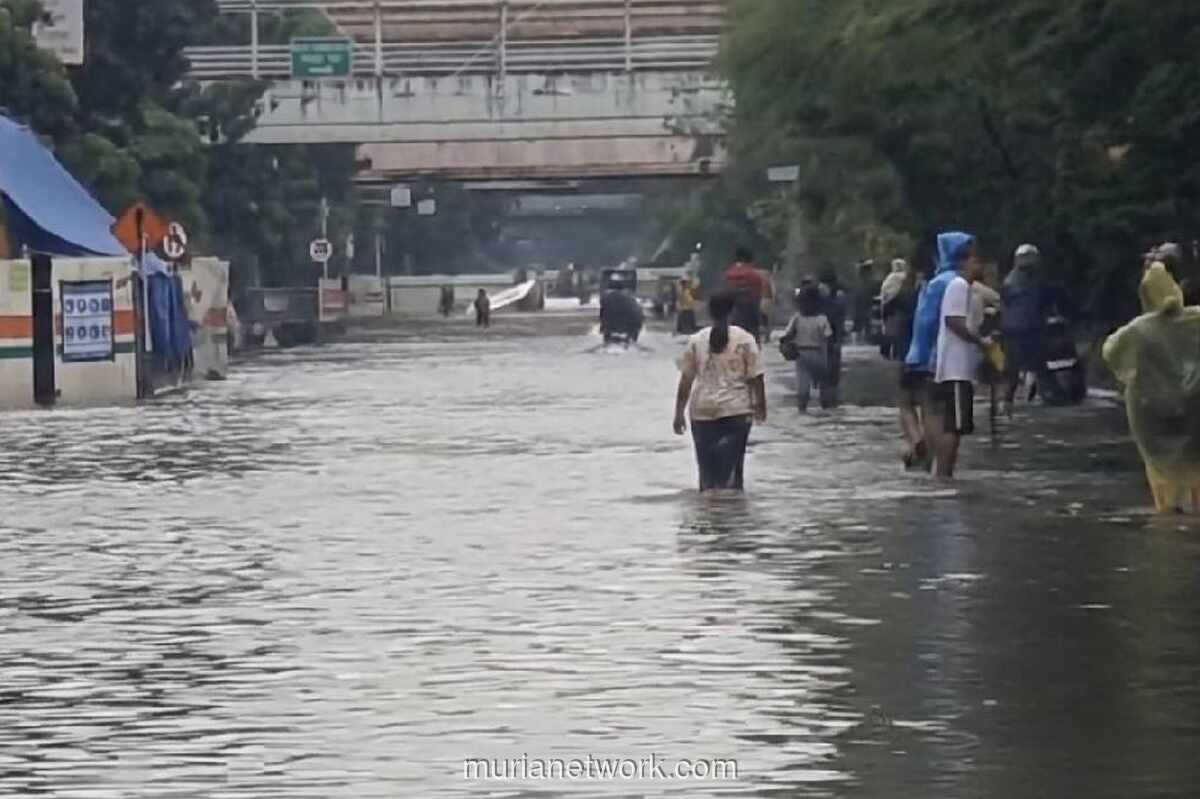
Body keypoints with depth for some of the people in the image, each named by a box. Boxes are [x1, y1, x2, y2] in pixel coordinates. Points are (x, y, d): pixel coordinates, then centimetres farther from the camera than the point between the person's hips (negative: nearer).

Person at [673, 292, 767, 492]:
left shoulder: (696, 341, 4)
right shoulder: (744, 339, -2)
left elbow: (685, 380, 4)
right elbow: (756, 378, -3)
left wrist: (679, 413, 8)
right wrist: (760, 405, 10)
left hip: (703, 410, 2)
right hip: (736, 409, -2)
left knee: (706, 465, 9)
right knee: (733, 463, -1)